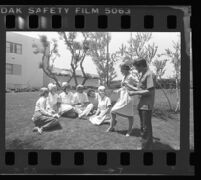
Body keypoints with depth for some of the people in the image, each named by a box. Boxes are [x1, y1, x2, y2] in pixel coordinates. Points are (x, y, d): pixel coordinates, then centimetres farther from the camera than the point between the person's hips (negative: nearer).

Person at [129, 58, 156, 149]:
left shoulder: (150, 74, -16)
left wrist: (135, 93, -17)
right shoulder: (143, 74, 14)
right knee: (144, 126, 18)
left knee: (146, 127, -2)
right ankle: (147, 145, 31)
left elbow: (149, 91, -21)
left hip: (147, 105, -10)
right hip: (142, 104, 10)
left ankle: (146, 147, 8)